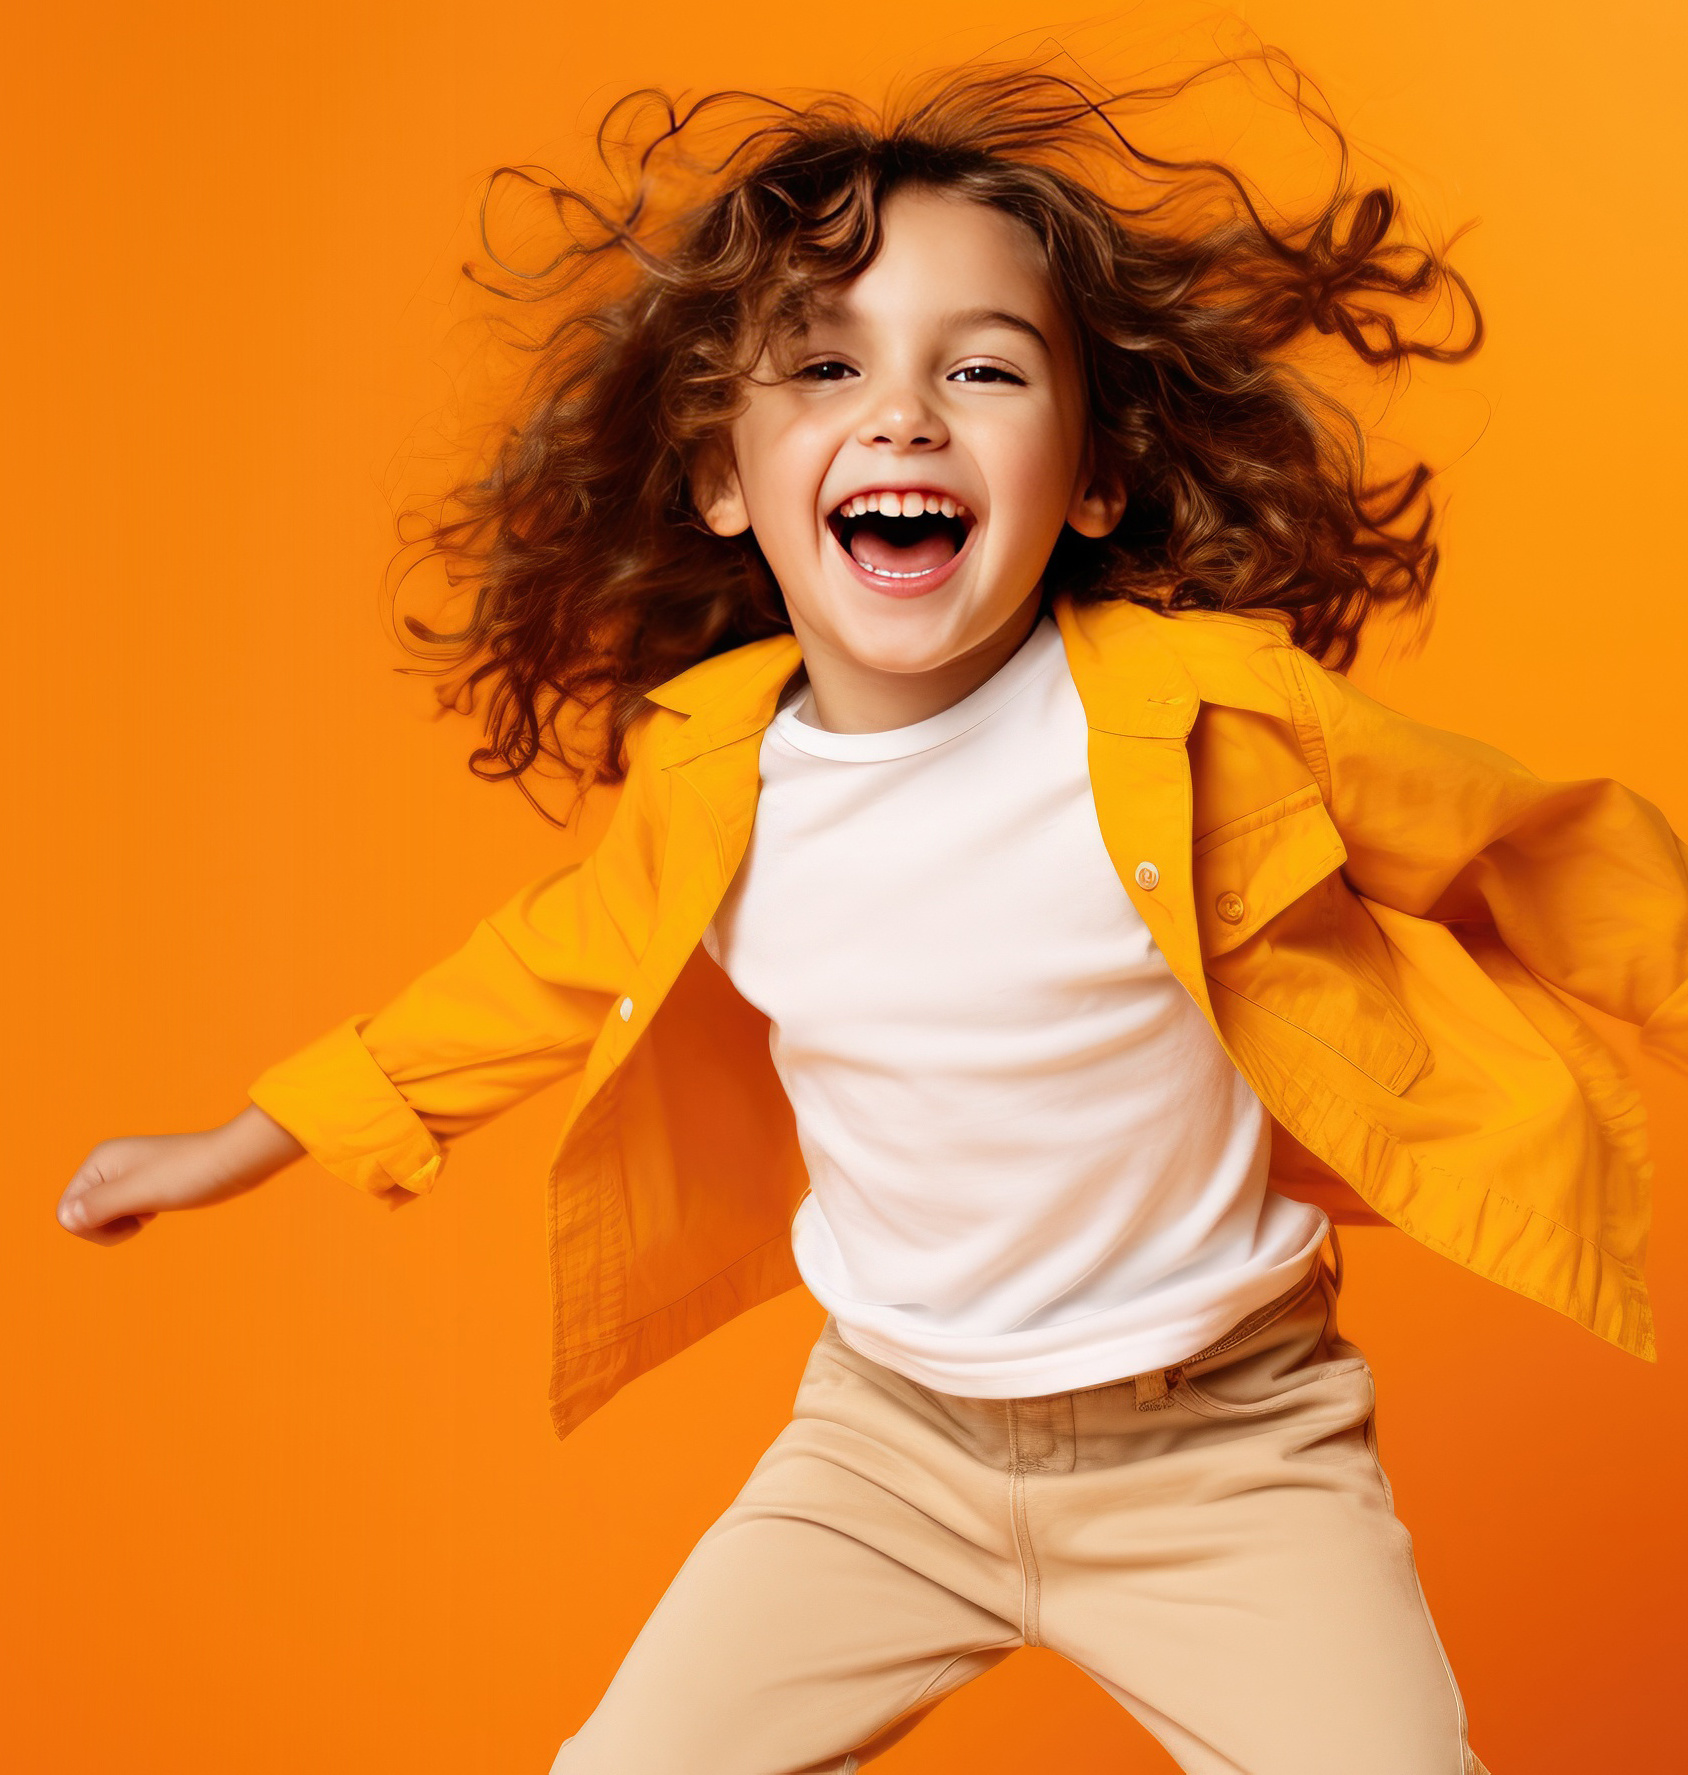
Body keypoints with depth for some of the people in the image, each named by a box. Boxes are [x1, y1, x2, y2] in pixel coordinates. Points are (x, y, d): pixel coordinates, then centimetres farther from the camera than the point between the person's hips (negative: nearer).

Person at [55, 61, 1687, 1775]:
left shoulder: (1208, 716, -21)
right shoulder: (696, 778, -10)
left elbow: (1518, 858, -6)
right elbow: (538, 972, 8)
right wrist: (253, 1139, 16)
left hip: (1220, 1446, -2)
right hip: (889, 1434, 3)